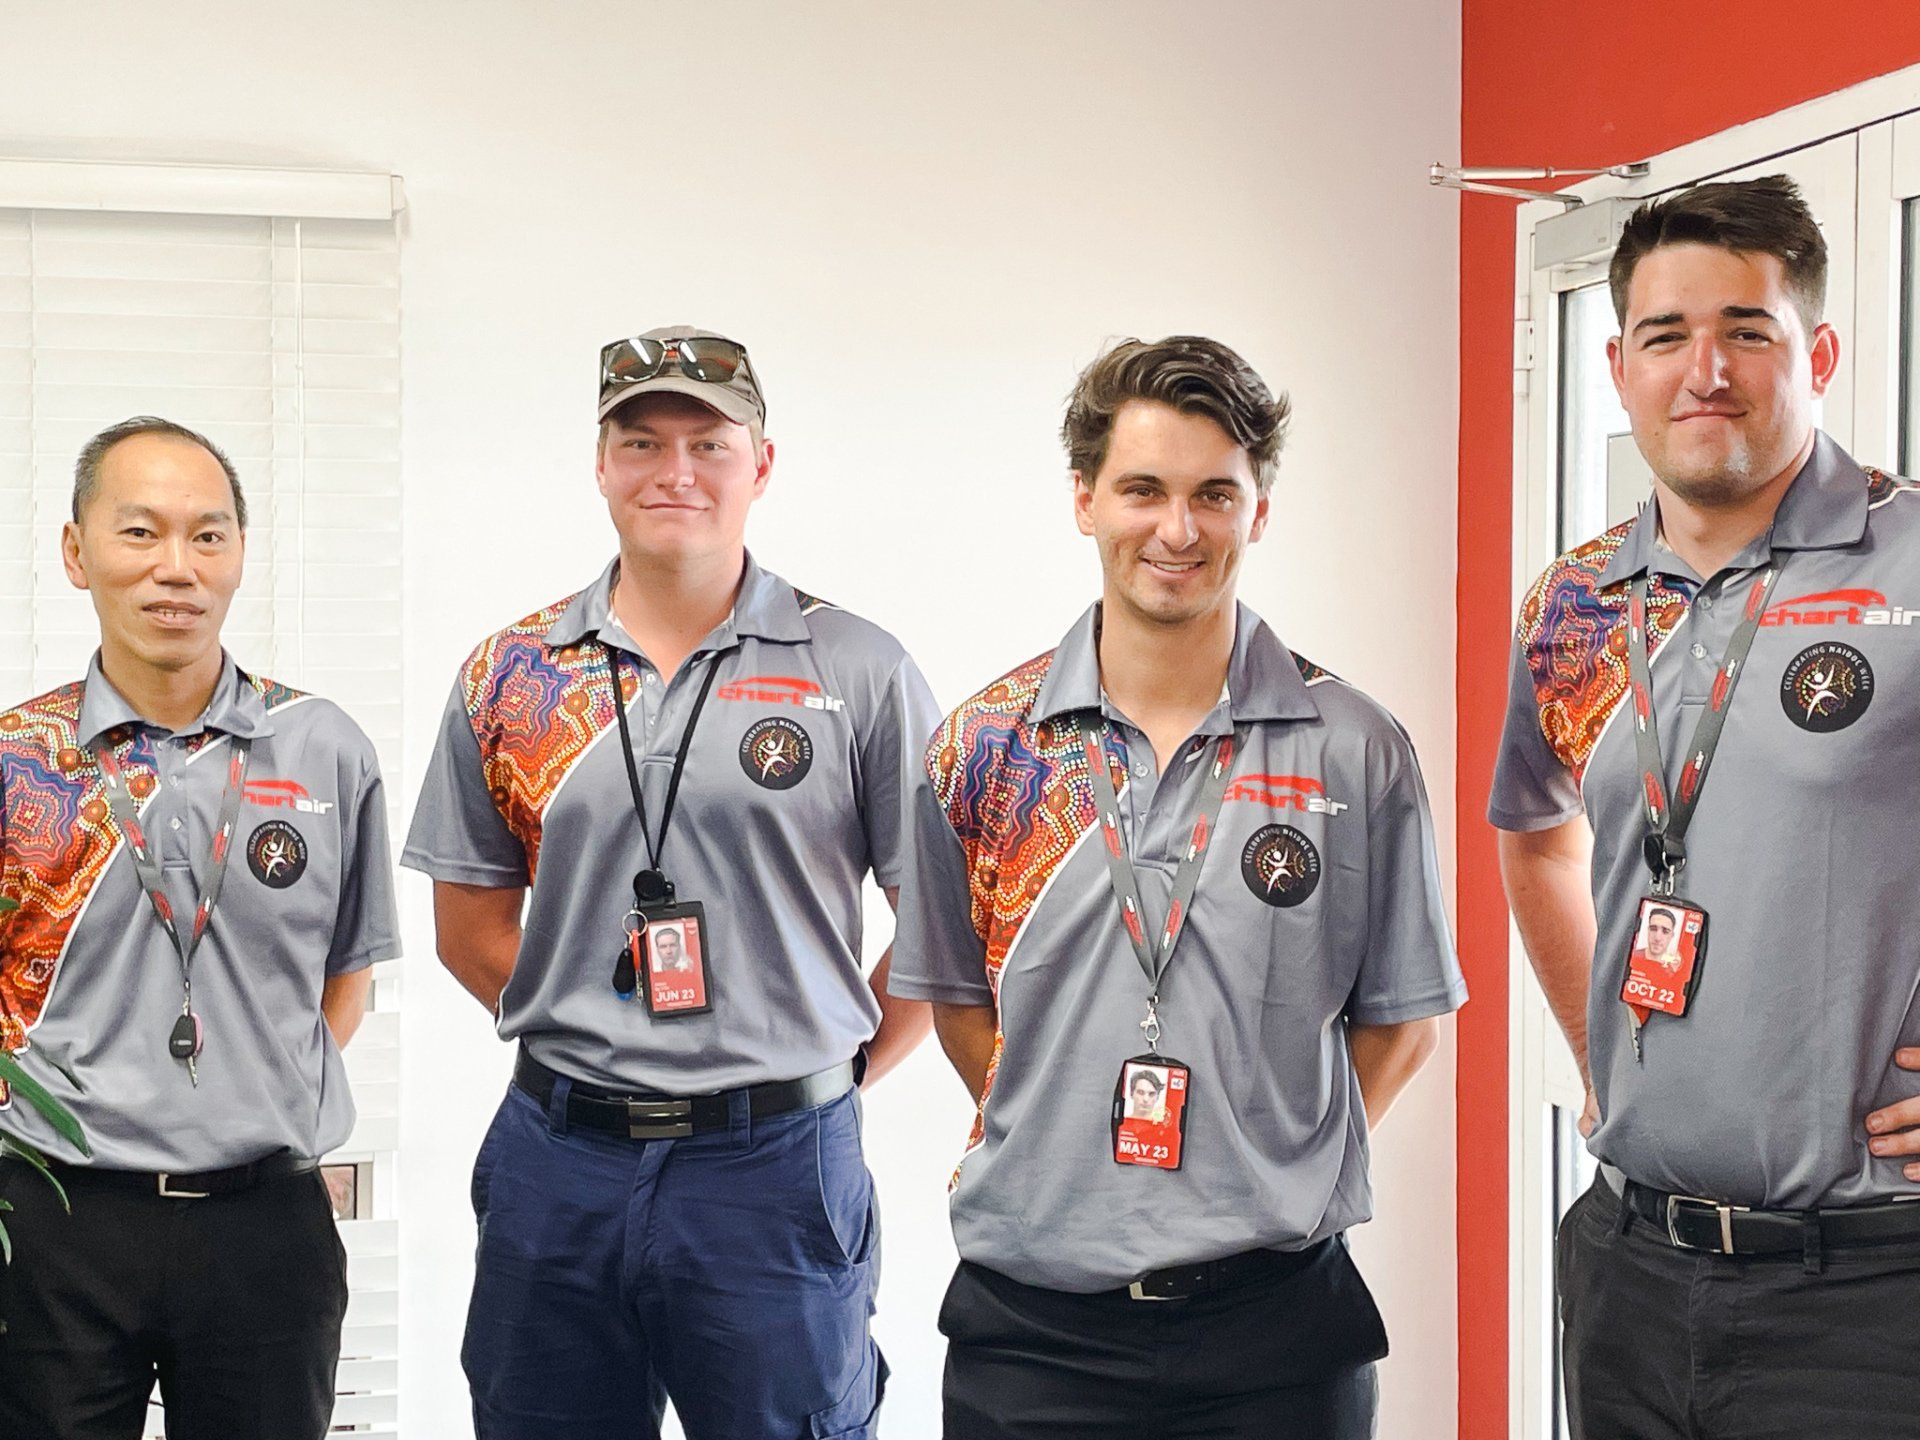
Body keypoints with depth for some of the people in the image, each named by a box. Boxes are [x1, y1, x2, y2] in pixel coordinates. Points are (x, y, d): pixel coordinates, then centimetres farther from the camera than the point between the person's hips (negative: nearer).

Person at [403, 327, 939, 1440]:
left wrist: (835, 1065, -2)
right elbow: (472, 928, 11)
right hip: (558, 1163, 3)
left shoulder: (858, 671, -1)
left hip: (778, 1171, -2)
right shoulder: (511, 676, 7)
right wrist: (593, 1042, 3)